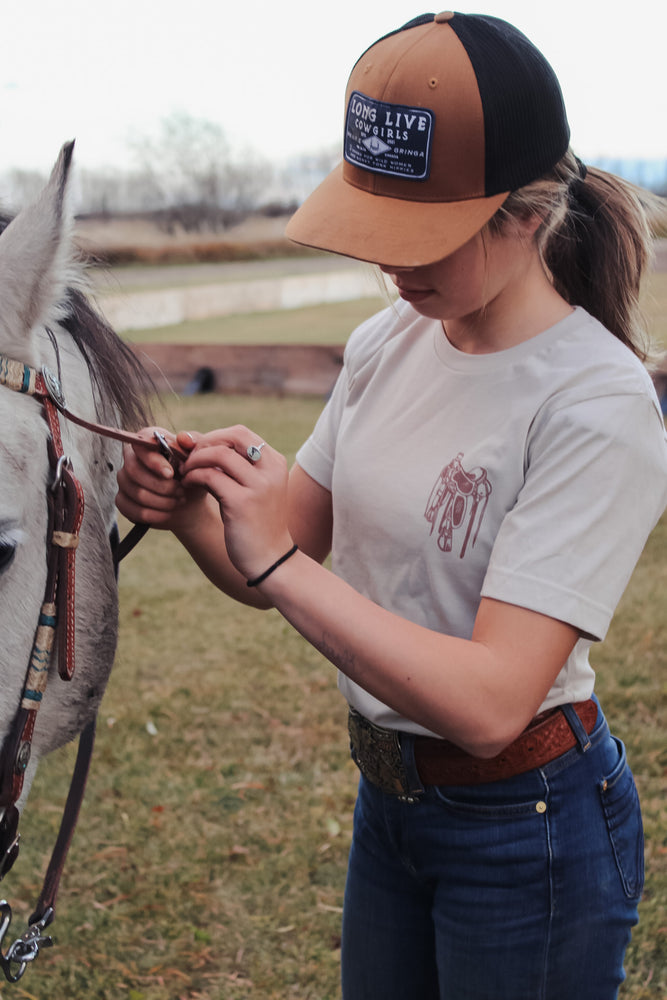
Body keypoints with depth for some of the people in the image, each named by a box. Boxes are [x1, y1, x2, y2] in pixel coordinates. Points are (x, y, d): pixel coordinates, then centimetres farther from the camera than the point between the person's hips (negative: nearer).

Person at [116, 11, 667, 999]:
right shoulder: (387, 343, -2)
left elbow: (490, 705, -30)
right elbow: (272, 570, 2)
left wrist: (278, 561, -32)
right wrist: (189, 509, -19)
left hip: (525, 827, -6)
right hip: (388, 795, 7)